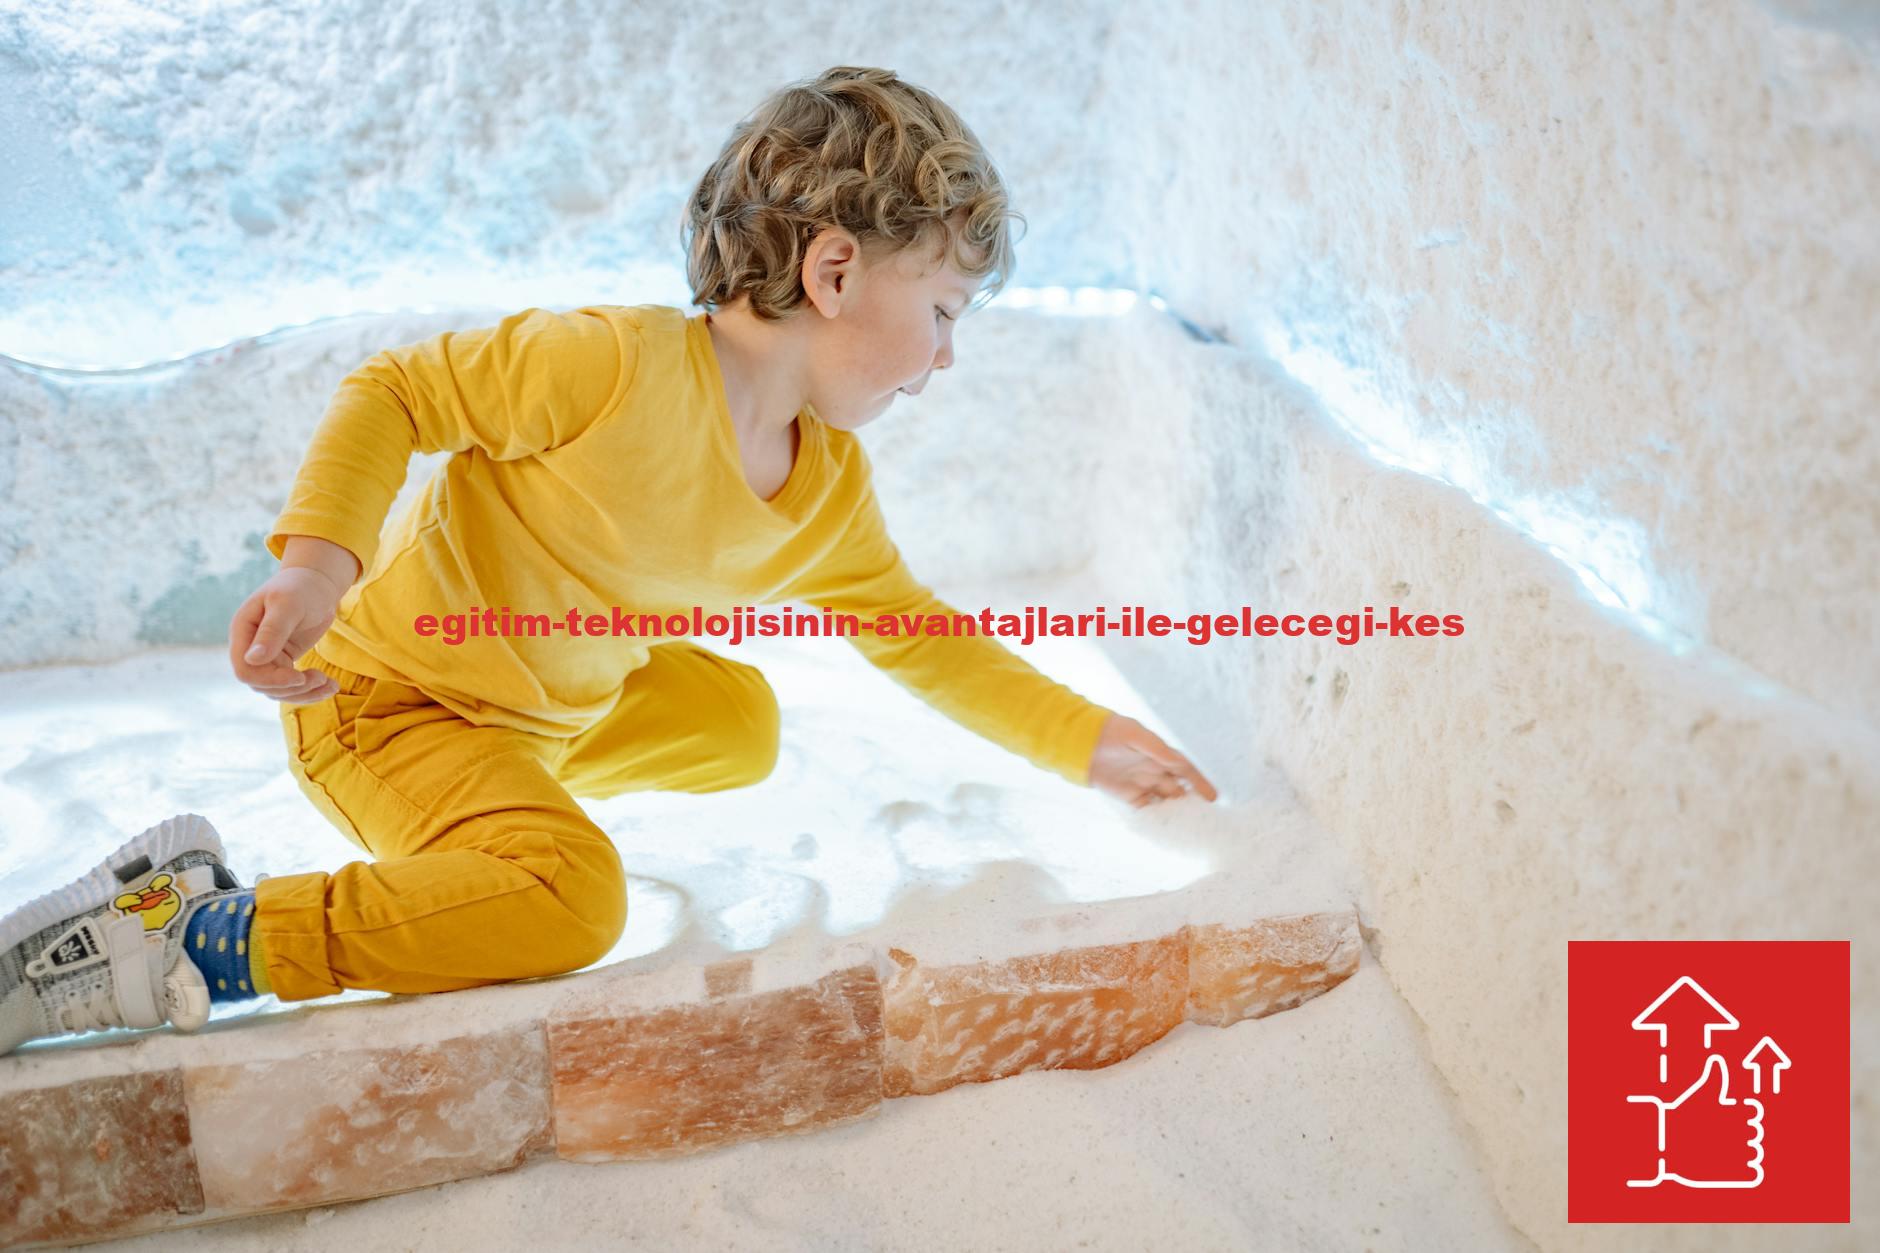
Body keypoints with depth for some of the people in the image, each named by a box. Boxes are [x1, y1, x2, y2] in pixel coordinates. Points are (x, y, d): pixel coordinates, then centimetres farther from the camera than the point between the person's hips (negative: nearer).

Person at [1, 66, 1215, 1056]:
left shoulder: (830, 491, -2)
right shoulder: (616, 364, -27)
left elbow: (922, 639, 10)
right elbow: (395, 395, -17)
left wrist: (1085, 739, 7)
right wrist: (319, 562, -32)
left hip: (560, 704, 9)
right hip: (381, 690, -9)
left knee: (740, 724, 19)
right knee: (571, 901, -30)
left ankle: (496, 805, 19)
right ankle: (190, 938, -21)